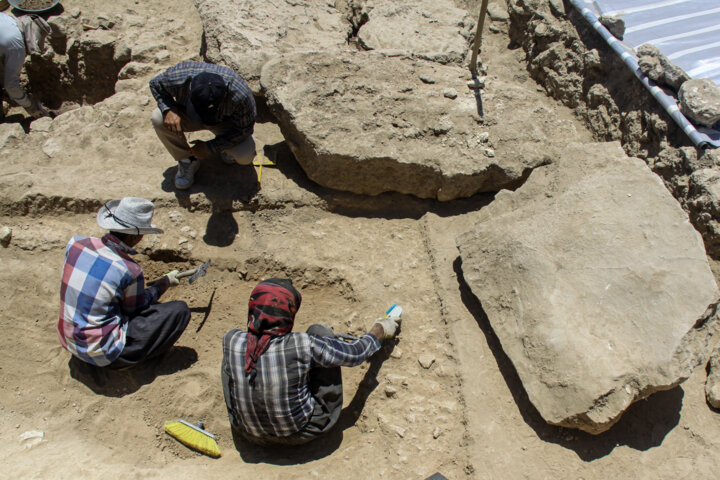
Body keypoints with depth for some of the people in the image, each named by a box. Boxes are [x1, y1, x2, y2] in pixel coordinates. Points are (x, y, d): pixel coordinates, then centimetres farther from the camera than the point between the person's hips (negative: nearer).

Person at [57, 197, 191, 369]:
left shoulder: (76, 243, -8)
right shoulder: (129, 271, -23)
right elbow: (138, 308, -4)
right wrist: (165, 283, 10)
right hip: (103, 355, -7)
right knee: (180, 310, -9)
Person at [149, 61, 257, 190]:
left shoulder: (240, 95, -40)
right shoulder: (178, 78, -34)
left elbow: (245, 129, -24)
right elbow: (155, 84, -10)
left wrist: (210, 148, -25)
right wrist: (169, 110, -30)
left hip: (226, 121, -2)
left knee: (245, 157, -28)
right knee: (158, 119, -27)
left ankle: (226, 149, 10)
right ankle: (187, 160, -2)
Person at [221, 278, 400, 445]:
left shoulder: (232, 341, -20)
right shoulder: (303, 346, -29)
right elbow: (355, 354, -13)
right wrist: (379, 331, 7)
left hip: (249, 435, 3)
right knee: (320, 331, -2)